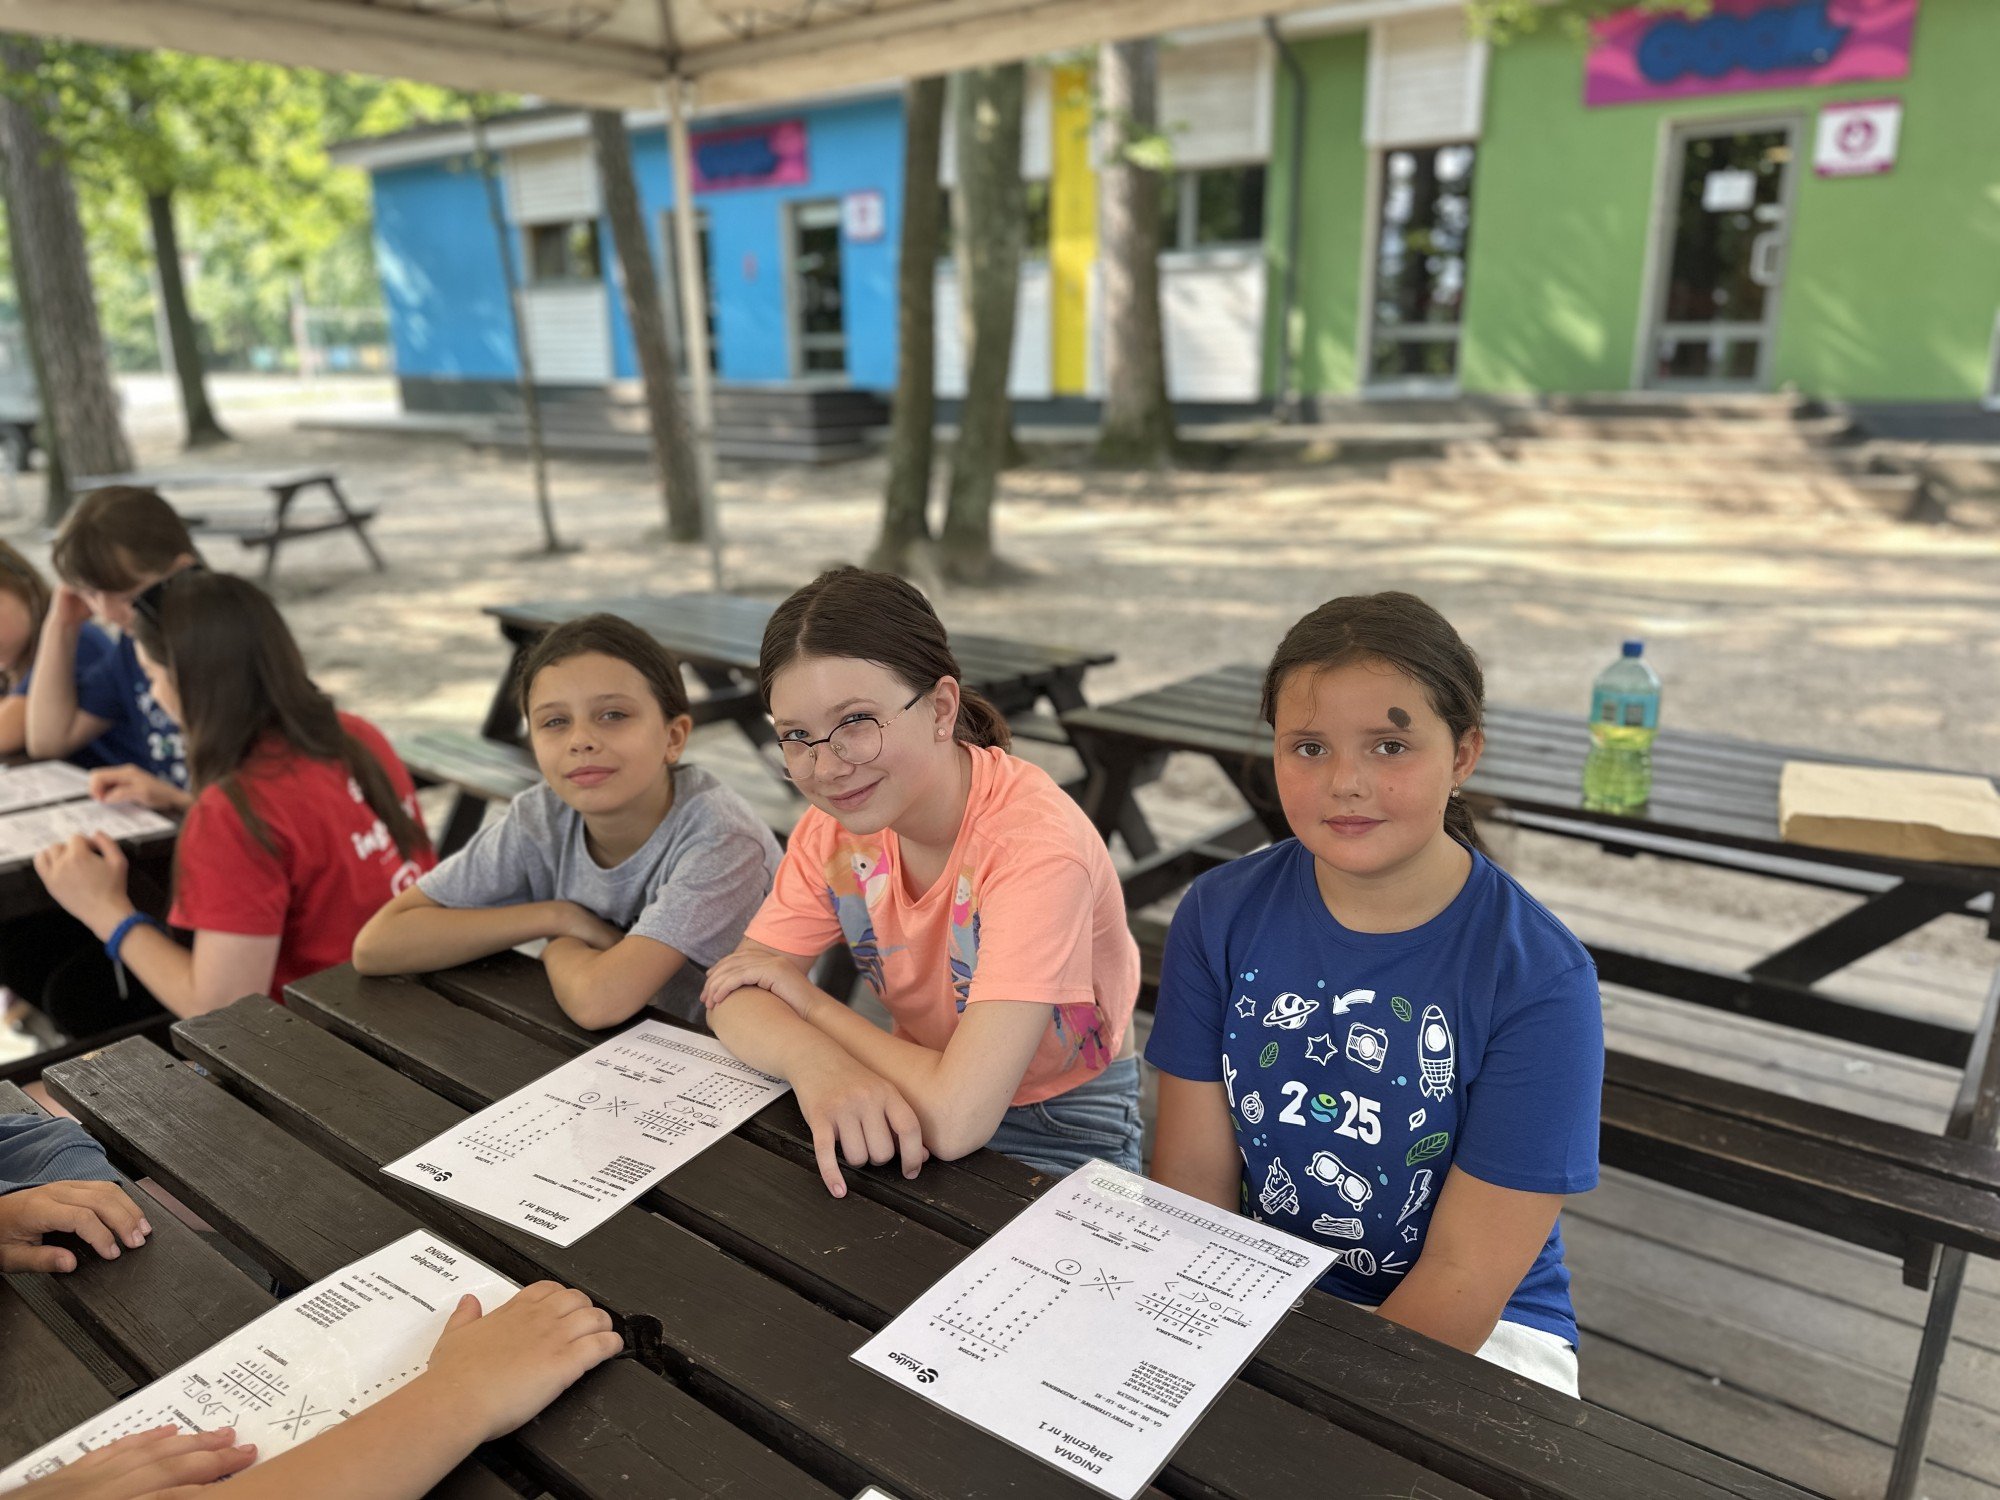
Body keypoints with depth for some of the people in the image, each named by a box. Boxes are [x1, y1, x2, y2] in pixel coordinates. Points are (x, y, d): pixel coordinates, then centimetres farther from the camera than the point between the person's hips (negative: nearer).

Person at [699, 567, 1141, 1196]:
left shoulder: (1037, 847, -31)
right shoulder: (834, 822, -10)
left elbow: (955, 1119, -34)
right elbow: (734, 995, -11)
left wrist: (807, 999, -19)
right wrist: (817, 1062, -34)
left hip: (1063, 1129, -6)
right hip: (899, 1106, 6)